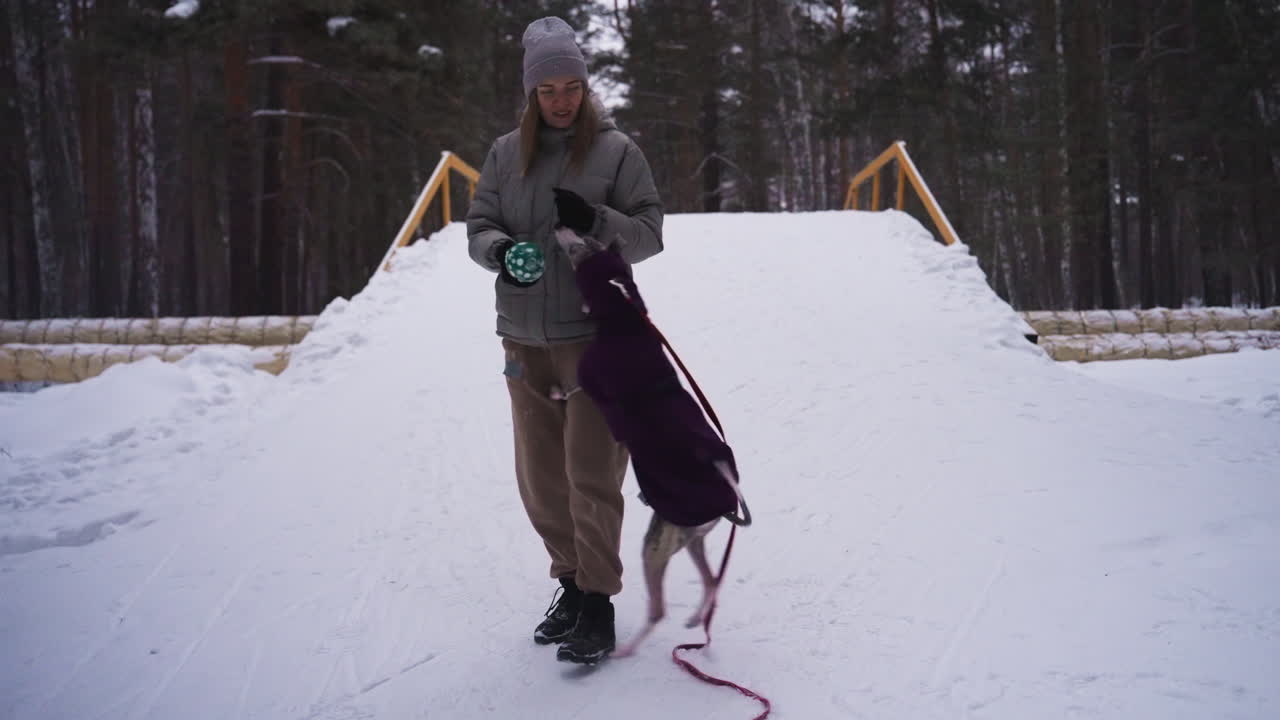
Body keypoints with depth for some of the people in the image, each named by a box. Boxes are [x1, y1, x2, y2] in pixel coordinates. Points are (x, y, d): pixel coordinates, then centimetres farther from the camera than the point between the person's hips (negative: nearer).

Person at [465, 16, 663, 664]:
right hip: (523, 338, 4)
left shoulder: (616, 150, -3)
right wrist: (502, 251, -15)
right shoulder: (506, 153, 6)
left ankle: (598, 603, 10)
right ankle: (571, 580, 30)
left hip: (596, 334, -4)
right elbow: (478, 226, 7)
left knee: (590, 475, -3)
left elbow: (650, 233, -3)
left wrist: (596, 221, -23)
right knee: (540, 477, 12)